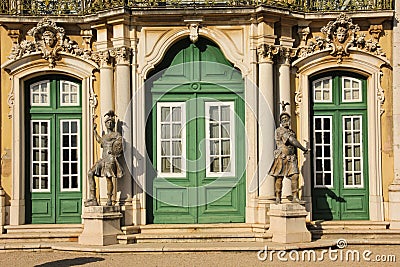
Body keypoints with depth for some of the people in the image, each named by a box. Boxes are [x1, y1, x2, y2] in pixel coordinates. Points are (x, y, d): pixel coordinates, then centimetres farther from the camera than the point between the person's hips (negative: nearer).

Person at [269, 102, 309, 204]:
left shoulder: (291, 131, 17)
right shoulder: (280, 130, -5)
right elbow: (292, 140, -13)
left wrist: (284, 108, 43)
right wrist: (304, 149, -12)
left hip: (291, 157, 6)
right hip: (281, 157, -5)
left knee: (295, 176, -8)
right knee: (279, 178, 0)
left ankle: (295, 197, -6)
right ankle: (278, 197, 8)